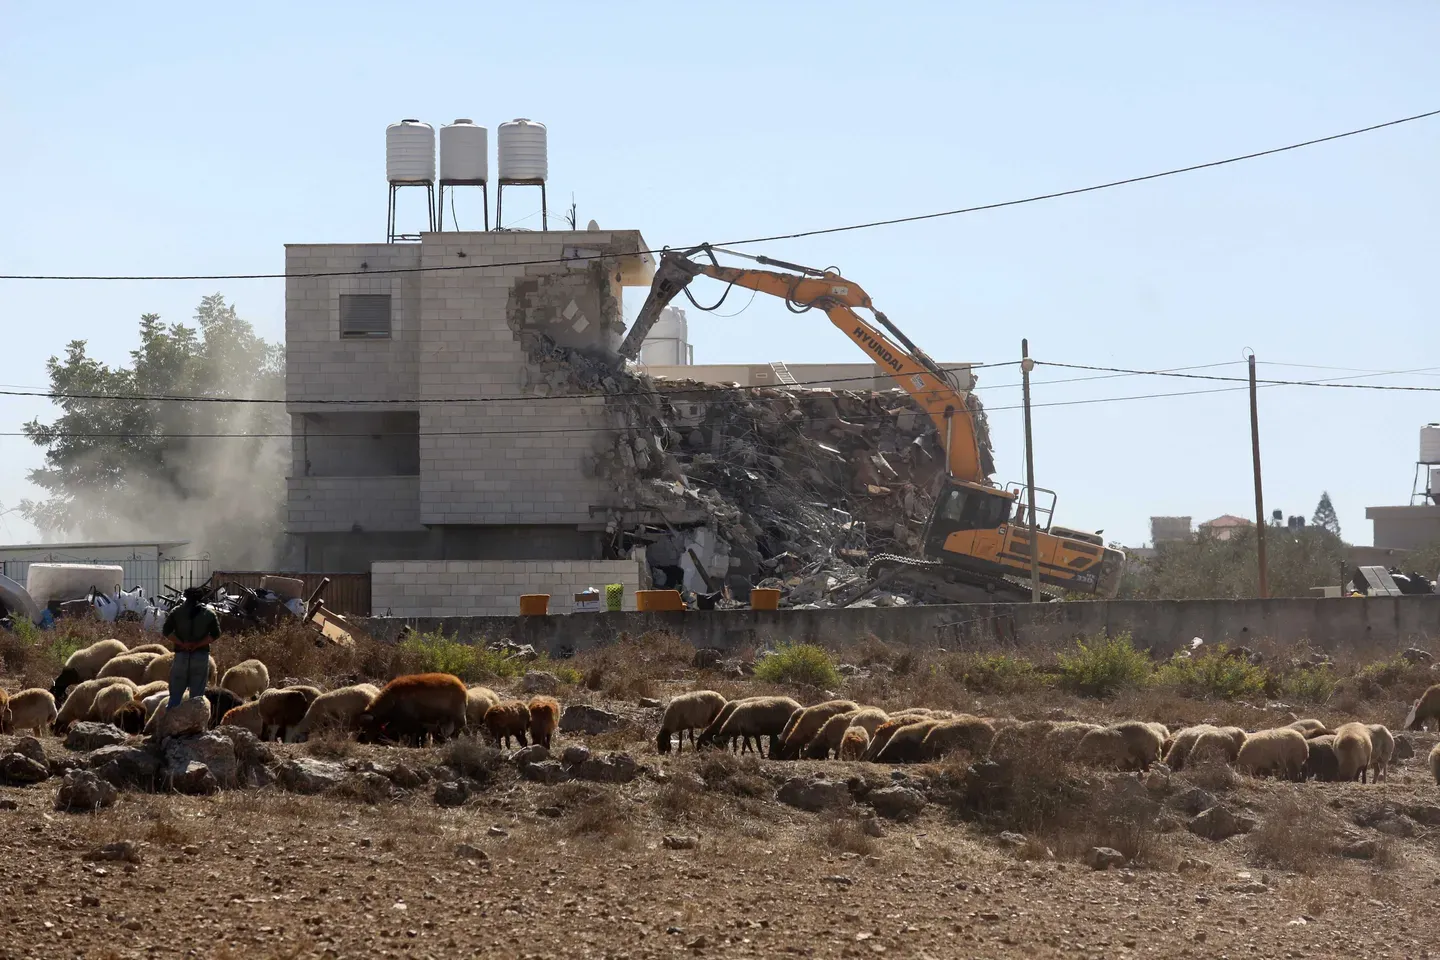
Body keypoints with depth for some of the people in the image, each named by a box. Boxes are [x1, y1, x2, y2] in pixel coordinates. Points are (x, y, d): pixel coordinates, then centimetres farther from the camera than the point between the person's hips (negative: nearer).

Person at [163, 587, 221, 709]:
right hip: (201, 656, 0)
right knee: (197, 694, 4)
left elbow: (166, 632, -4)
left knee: (176, 694, 5)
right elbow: (215, 634, -4)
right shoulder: (209, 613, 6)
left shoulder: (176, 612, 6)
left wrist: (181, 643, -6)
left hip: (181, 654, 0)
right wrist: (198, 644, -6)